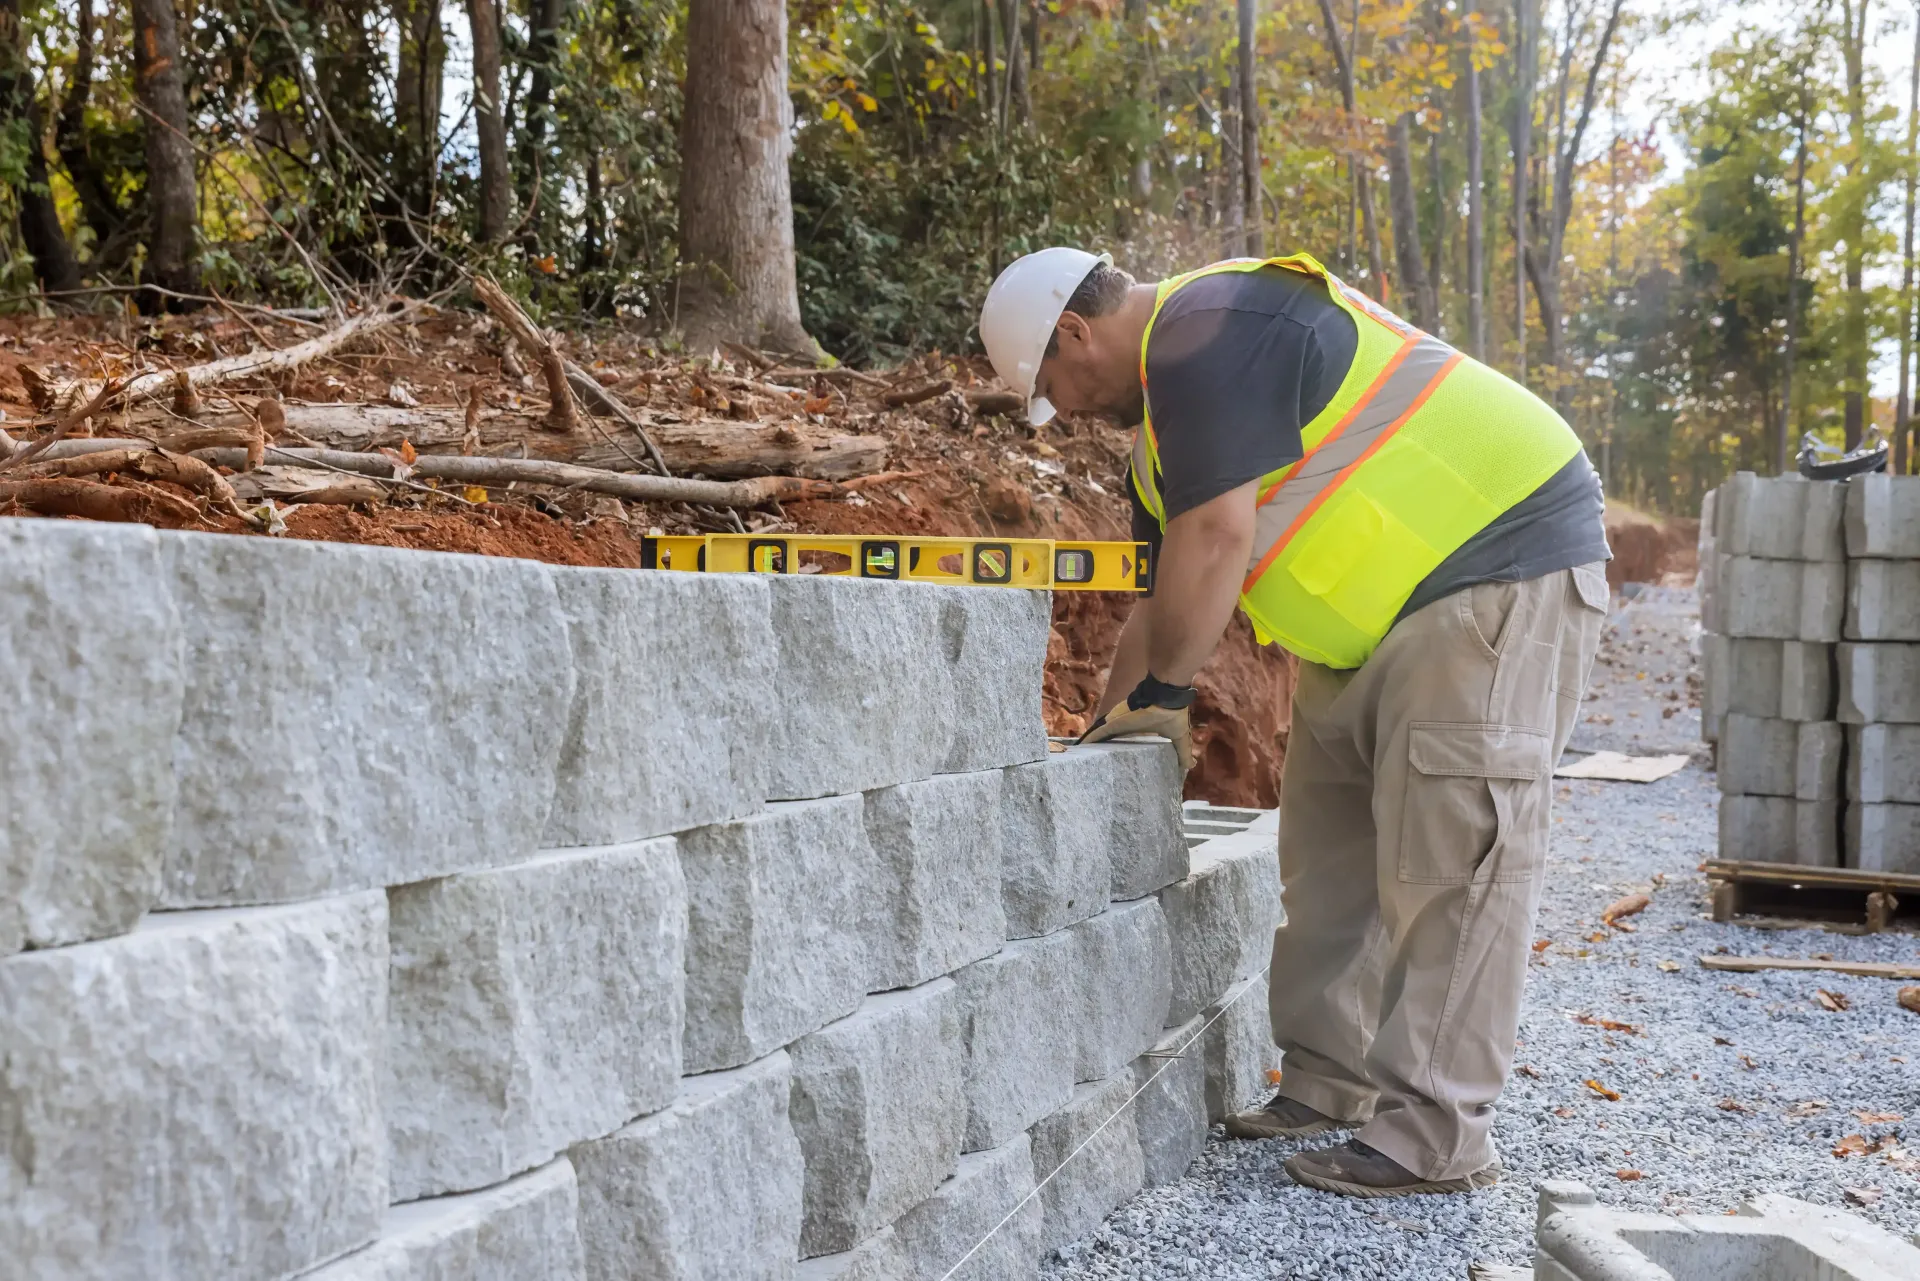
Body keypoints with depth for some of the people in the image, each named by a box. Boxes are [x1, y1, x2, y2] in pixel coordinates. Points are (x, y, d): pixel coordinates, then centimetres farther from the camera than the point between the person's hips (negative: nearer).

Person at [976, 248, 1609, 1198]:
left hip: (1500, 557, -11)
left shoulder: (1202, 339, -17)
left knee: (1446, 863, -11)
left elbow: (1215, 541, -23)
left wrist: (1160, 693, -12)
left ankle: (1434, 1140, -6)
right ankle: (1331, 1083, 21)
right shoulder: (1167, 407, 16)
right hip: (1393, 606, 11)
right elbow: (1165, 592, 20)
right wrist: (1107, 728, 18)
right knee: (1332, 849, 12)